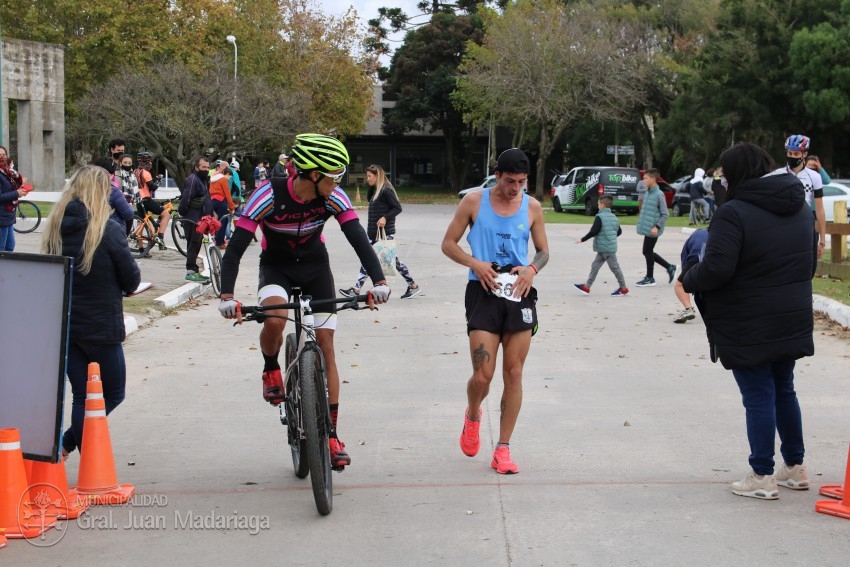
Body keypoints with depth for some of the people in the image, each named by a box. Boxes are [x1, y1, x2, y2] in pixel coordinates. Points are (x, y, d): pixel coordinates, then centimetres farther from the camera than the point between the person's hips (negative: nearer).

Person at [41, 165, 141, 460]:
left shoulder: (55, 228, 0)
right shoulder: (109, 231, -15)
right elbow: (132, 280, -7)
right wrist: (120, 287, 14)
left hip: (63, 325, 5)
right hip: (102, 327, -5)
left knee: (82, 397, 12)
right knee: (112, 395, 10)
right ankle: (65, 444, -7)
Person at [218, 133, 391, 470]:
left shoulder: (334, 198, -21)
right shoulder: (269, 196, -29)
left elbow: (359, 240, -26)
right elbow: (236, 246, -31)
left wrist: (378, 280, -42)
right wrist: (227, 295, -42)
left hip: (315, 265, 2)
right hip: (276, 266, -2)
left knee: (326, 345, -5)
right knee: (275, 319, -34)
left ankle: (331, 433, 1)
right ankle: (271, 369, 0)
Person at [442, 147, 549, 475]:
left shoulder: (532, 207, 6)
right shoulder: (474, 201, 0)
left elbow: (543, 251, 16)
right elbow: (448, 244, 5)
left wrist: (532, 268, -7)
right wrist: (475, 264, -13)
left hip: (519, 292, 2)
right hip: (484, 291, -2)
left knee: (514, 374, 2)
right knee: (482, 375, -9)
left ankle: (503, 449, 10)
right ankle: (472, 415, 26)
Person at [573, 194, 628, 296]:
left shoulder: (600, 217, -15)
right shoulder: (614, 217, 11)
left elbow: (593, 231, -20)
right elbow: (619, 231, 18)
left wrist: (582, 239, -11)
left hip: (606, 248, -9)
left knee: (614, 267, -1)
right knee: (595, 265, 10)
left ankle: (623, 288, 6)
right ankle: (587, 286, 11)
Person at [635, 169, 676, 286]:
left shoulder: (659, 194, -15)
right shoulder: (648, 193, 9)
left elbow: (665, 214, -15)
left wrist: (657, 227, -20)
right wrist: (641, 223, 16)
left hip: (652, 230, -9)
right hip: (646, 228, 9)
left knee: (648, 252, 1)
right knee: (648, 252, 14)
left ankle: (650, 278, 14)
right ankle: (669, 267, 24)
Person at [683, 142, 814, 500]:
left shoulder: (734, 212, -18)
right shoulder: (799, 208, 8)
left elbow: (716, 269, -24)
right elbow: (809, 262, 17)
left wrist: (688, 282, -6)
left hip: (748, 326, -7)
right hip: (793, 319, 7)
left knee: (758, 396, -1)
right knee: (784, 390, 19)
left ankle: (762, 477, 5)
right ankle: (795, 467, 28)